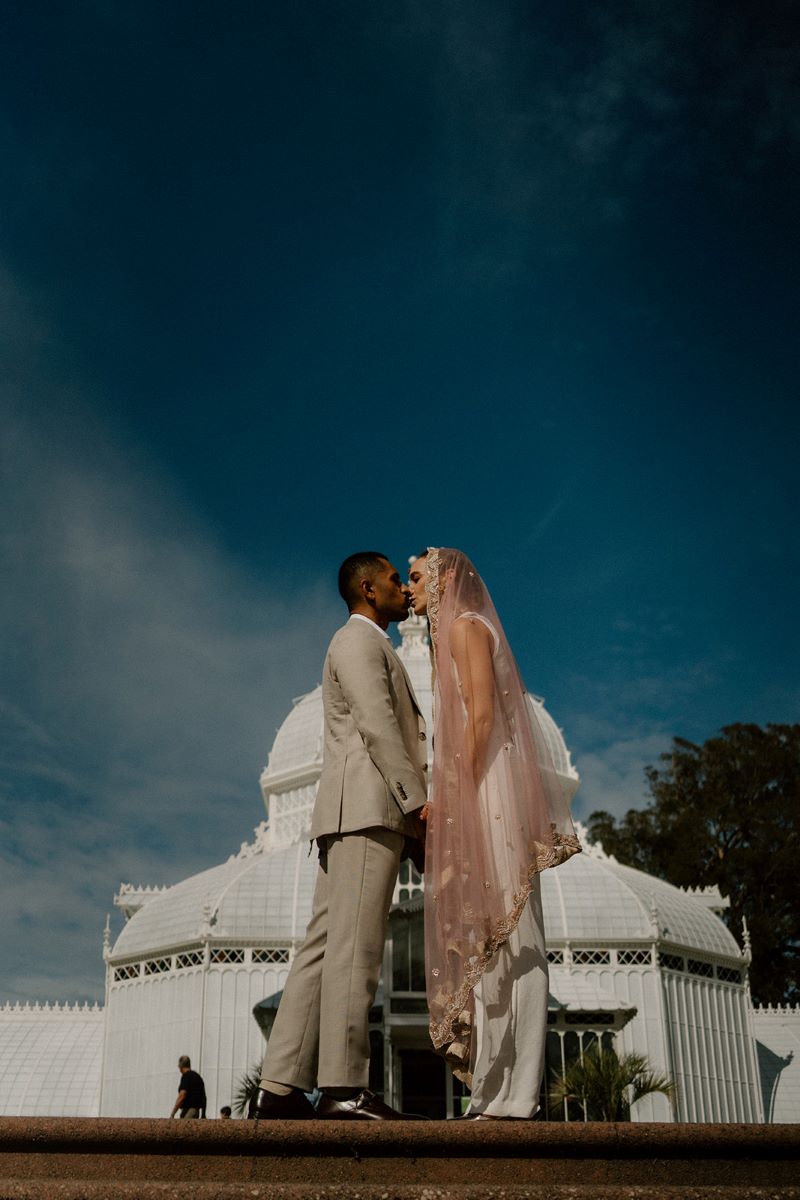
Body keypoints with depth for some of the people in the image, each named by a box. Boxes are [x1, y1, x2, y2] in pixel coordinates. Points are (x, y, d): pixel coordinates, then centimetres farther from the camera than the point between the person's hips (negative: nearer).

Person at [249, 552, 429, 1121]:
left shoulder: (373, 648, 32)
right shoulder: (359, 640, 1)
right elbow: (377, 726, -12)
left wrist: (413, 808, 18)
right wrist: (418, 801, -17)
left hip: (357, 818, 9)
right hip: (368, 807, -9)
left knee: (324, 947, 2)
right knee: (355, 945, -13)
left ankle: (280, 1086, -1)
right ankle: (343, 1087, -16)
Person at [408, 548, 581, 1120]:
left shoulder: (466, 626, -1)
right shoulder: (451, 636, 27)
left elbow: (483, 715, -14)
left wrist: (459, 796, -18)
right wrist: (444, 801, 14)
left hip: (485, 792, -10)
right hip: (472, 798, 10)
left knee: (501, 937, -13)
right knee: (485, 941, 4)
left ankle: (509, 1093, -14)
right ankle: (499, 1092, 3)